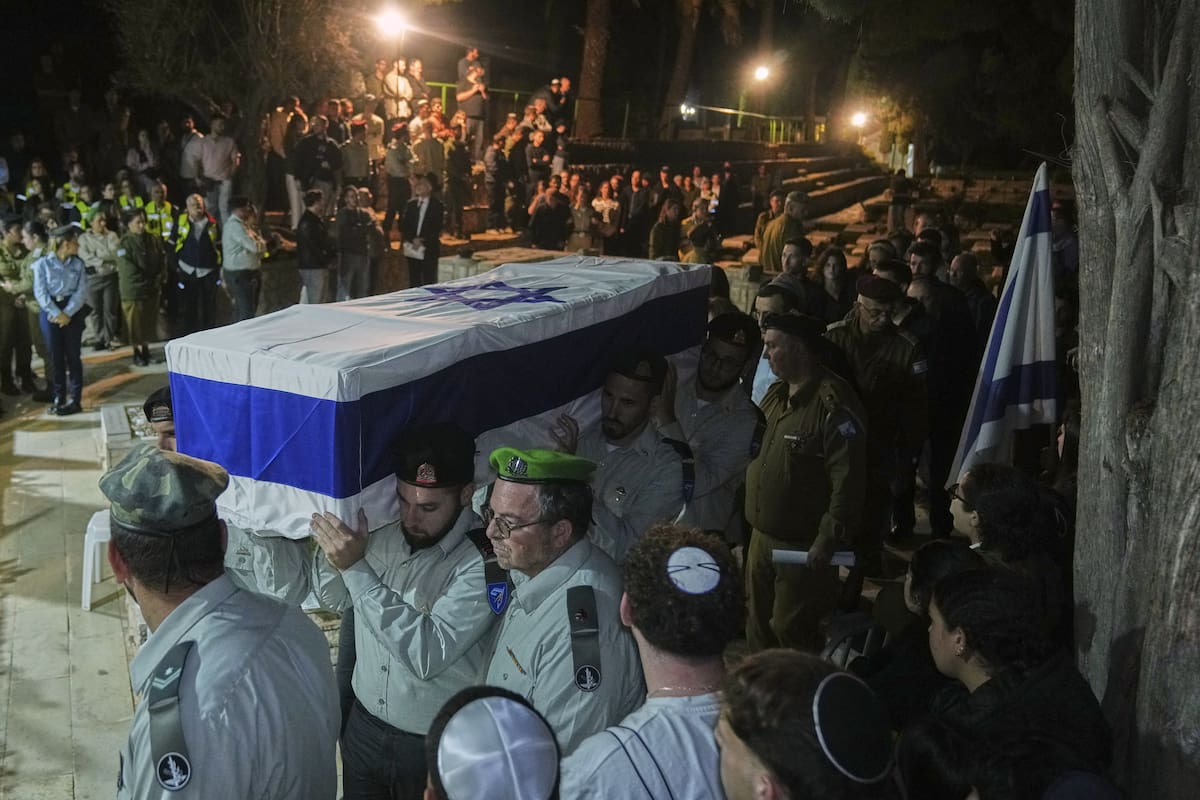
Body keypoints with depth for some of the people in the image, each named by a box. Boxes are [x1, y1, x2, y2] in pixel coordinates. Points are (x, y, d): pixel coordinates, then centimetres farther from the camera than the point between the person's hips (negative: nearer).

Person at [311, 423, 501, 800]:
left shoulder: (484, 563, -26)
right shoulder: (389, 534, -8)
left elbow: (428, 654, -31)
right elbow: (335, 599, 7)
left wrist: (355, 567, -30)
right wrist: (331, 548, -16)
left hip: (437, 745, -5)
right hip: (364, 723, 5)